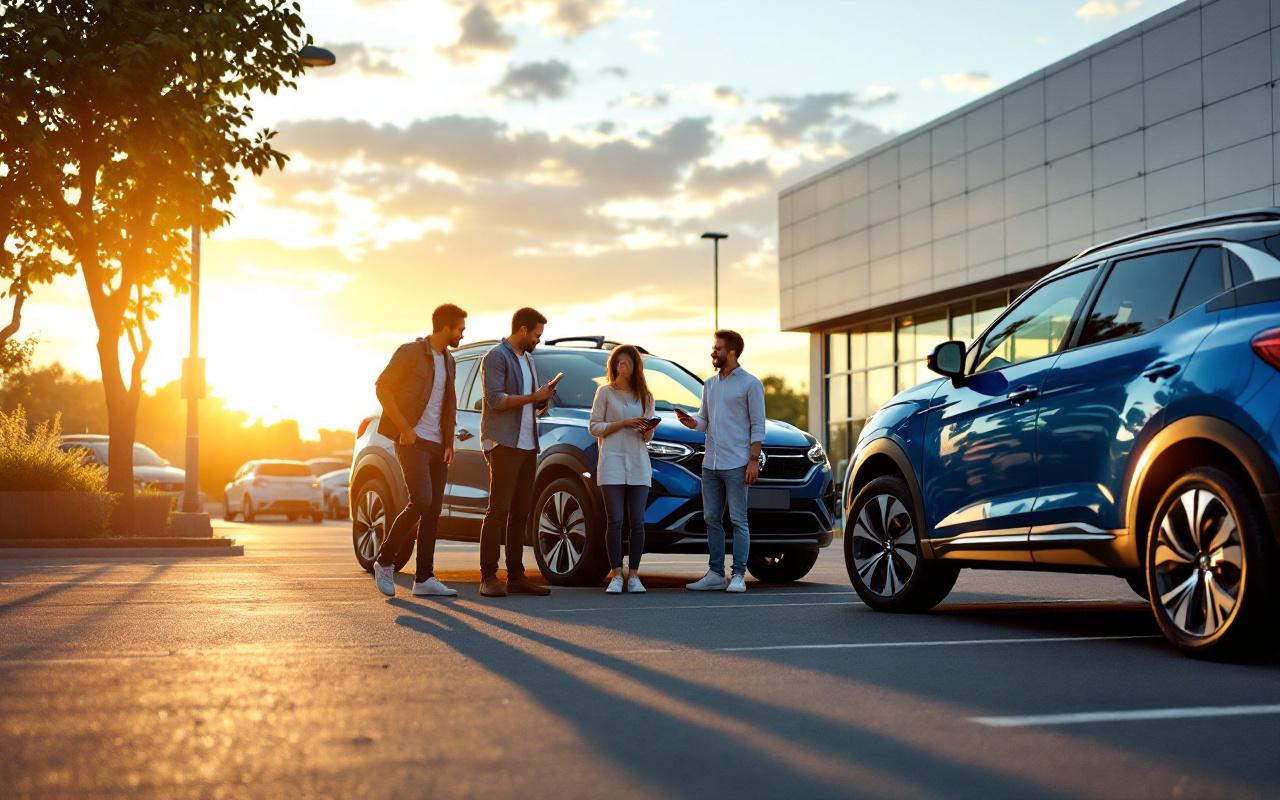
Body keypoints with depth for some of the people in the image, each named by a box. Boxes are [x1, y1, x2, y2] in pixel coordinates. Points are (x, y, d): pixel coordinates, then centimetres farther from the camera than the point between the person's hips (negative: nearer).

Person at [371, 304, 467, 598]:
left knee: (432, 512, 4)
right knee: (421, 502, -19)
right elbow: (382, 386, -10)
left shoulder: (447, 361, 16)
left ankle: (424, 579, 6)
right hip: (413, 441, -8)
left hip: (437, 444, 8)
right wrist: (405, 428, -15)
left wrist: (449, 442, 12)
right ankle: (385, 560, -2)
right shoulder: (411, 352, -6)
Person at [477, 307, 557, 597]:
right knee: (498, 510, -10)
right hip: (503, 443, -8)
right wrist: (535, 397, -14)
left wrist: (544, 399, 5)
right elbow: (496, 400, -16)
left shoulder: (528, 359, 21)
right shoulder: (496, 357, -5)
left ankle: (516, 577, 9)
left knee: (521, 513, 7)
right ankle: (489, 578, -10)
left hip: (527, 444, 8)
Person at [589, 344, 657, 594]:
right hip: (612, 462, -3)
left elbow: (648, 437, 16)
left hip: (638, 464, 3)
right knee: (615, 521, -8)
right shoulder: (605, 392, 7)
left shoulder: (645, 396, 16)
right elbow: (594, 427, 1)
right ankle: (616, 575, -4)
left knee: (637, 522, -3)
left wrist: (648, 430, -7)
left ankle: (633, 575, 1)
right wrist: (623, 423, -10)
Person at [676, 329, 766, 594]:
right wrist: (690, 421, -4)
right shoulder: (710, 384, 17)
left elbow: (758, 425, -5)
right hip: (710, 463, 7)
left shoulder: (750, 384, -2)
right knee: (712, 520, 8)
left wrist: (753, 460, -13)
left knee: (738, 521, -4)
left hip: (736, 464, -7)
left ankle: (738, 576, -2)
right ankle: (715, 574, 14)